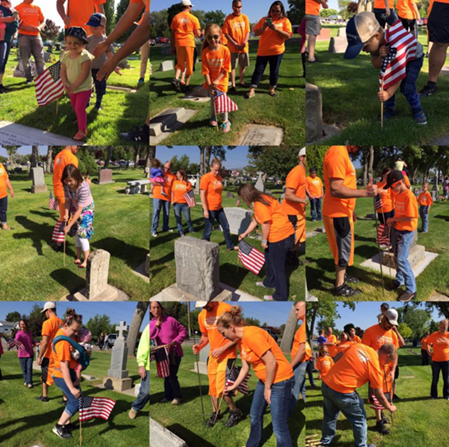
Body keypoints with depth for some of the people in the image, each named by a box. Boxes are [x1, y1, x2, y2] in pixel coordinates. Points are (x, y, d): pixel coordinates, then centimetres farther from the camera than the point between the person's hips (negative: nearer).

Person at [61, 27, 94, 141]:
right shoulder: (66, 55, -2)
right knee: (75, 107, 21)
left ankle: (82, 130, -7)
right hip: (71, 88, 7)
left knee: (79, 108, -15)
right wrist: (65, 83, -16)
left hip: (84, 88, -7)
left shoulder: (85, 57, -22)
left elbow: (84, 74, -26)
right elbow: (63, 71, 2)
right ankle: (80, 120, 48)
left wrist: (74, 86, -25)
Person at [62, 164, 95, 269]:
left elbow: (79, 210, -33)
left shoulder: (84, 187, -37)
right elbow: (68, 200, -5)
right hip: (75, 209, 5)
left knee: (82, 234, -9)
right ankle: (78, 257, 26)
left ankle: (86, 260, 4)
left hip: (86, 209, -5)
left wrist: (69, 226, -31)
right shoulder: (66, 185, -20)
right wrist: (66, 214, -23)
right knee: (77, 233, 11)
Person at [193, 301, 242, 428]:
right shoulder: (202, 315, 3)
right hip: (212, 355, 6)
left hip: (227, 355, -6)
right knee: (212, 386, 12)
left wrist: (222, 348, -18)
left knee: (222, 387, -8)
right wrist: (200, 345, -4)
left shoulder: (227, 309, -18)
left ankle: (235, 412, 16)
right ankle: (215, 412, 34)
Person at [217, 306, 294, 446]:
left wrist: (267, 388, -14)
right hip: (264, 379, 10)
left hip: (281, 380, -10)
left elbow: (271, 362, -24)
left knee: (279, 427, -5)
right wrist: (234, 386, 16)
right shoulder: (240, 340, 6)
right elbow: (245, 368, 14)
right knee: (255, 416, 22)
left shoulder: (251, 335, -25)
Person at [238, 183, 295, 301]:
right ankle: (270, 282, 48)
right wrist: (245, 234, 33)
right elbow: (255, 221, 24)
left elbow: (266, 224, -23)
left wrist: (264, 240, -11)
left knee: (278, 267, 1)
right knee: (269, 259, 28)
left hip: (280, 236, -11)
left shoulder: (259, 204, -20)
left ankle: (281, 296, 13)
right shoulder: (258, 201, 14)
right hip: (276, 235, 11)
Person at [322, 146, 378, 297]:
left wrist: (350, 210, 19)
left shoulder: (343, 153, 12)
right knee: (343, 249, 2)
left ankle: (342, 276, 37)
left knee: (345, 247, 21)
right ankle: (340, 287, 14)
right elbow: (335, 189, -28)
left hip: (343, 212, 10)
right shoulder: (337, 153, -22)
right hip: (337, 213, -10)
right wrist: (365, 192, -26)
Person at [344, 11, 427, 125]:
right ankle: (390, 108, 8)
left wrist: (388, 93, -44)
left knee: (407, 87, -20)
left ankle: (417, 111, 4)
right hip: (392, 58, 6)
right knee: (386, 81, -11)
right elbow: (376, 65, -21)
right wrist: (381, 57, -44)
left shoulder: (396, 44, -45)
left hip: (414, 57, -6)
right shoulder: (375, 42, -24)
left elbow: (400, 73, -37)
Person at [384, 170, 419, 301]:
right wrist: (393, 221, 4)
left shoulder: (409, 196, -21)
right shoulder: (398, 195, 7)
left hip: (406, 231, -9)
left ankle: (411, 290, -1)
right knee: (397, 257, 16)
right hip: (397, 229, 9)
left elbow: (410, 217, -23)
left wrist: (393, 219, -14)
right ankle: (400, 280, 32)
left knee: (402, 260, -9)